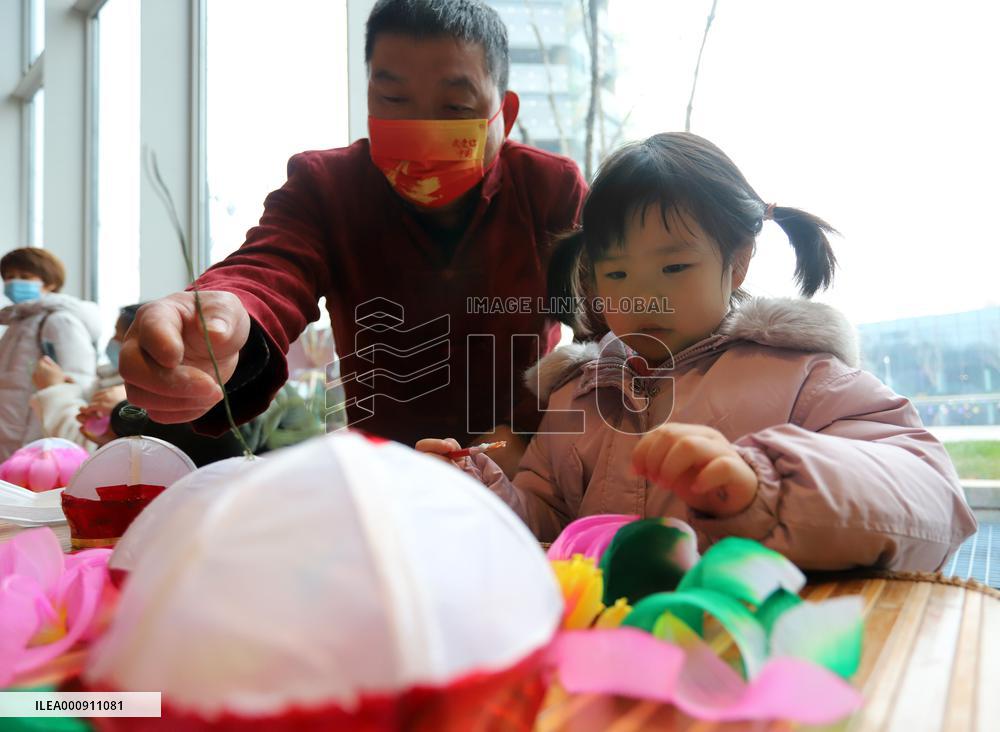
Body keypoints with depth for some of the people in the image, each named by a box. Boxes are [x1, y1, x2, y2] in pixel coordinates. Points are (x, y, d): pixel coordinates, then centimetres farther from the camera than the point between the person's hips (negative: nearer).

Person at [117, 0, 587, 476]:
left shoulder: (554, 189, -5)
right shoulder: (324, 186, -7)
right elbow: (269, 272, -27)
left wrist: (529, 433, -30)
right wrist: (226, 334, -52)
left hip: (529, 471, 0)